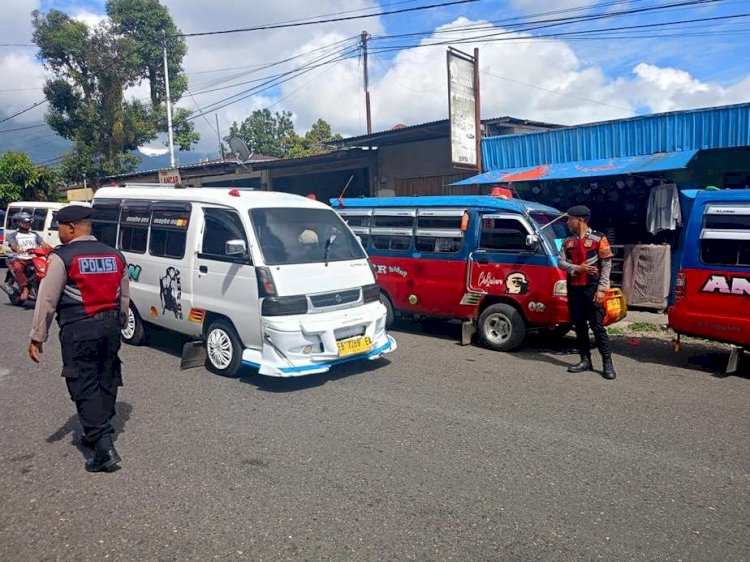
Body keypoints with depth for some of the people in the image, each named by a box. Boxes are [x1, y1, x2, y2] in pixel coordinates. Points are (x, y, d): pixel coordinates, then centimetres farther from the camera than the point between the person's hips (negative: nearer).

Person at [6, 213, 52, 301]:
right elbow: (12, 245, -11)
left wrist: (51, 249, -18)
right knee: (17, 267, -38)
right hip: (20, 259, -3)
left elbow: (43, 243, 5)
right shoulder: (13, 235, 10)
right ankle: (25, 288, -38)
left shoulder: (34, 234, 21)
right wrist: (18, 249, -37)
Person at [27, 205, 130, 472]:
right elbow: (124, 297, 14)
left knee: (84, 387, -3)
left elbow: (47, 299, -10)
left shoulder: (63, 257, -10)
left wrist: (37, 336, -4)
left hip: (79, 330, -6)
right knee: (106, 381, 16)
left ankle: (103, 446, -9)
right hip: (110, 325, 7)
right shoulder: (115, 255, 9)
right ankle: (99, 432, 31)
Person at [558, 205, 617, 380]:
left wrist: (601, 289, -14)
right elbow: (561, 262, 5)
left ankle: (608, 363, 0)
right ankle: (585, 360, 17)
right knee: (579, 325, 8)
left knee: (597, 326, -7)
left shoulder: (598, 238, -4)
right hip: (574, 288, 6)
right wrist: (576, 268, -15)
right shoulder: (568, 241, 12)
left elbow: (606, 265, -7)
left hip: (592, 288, -5)